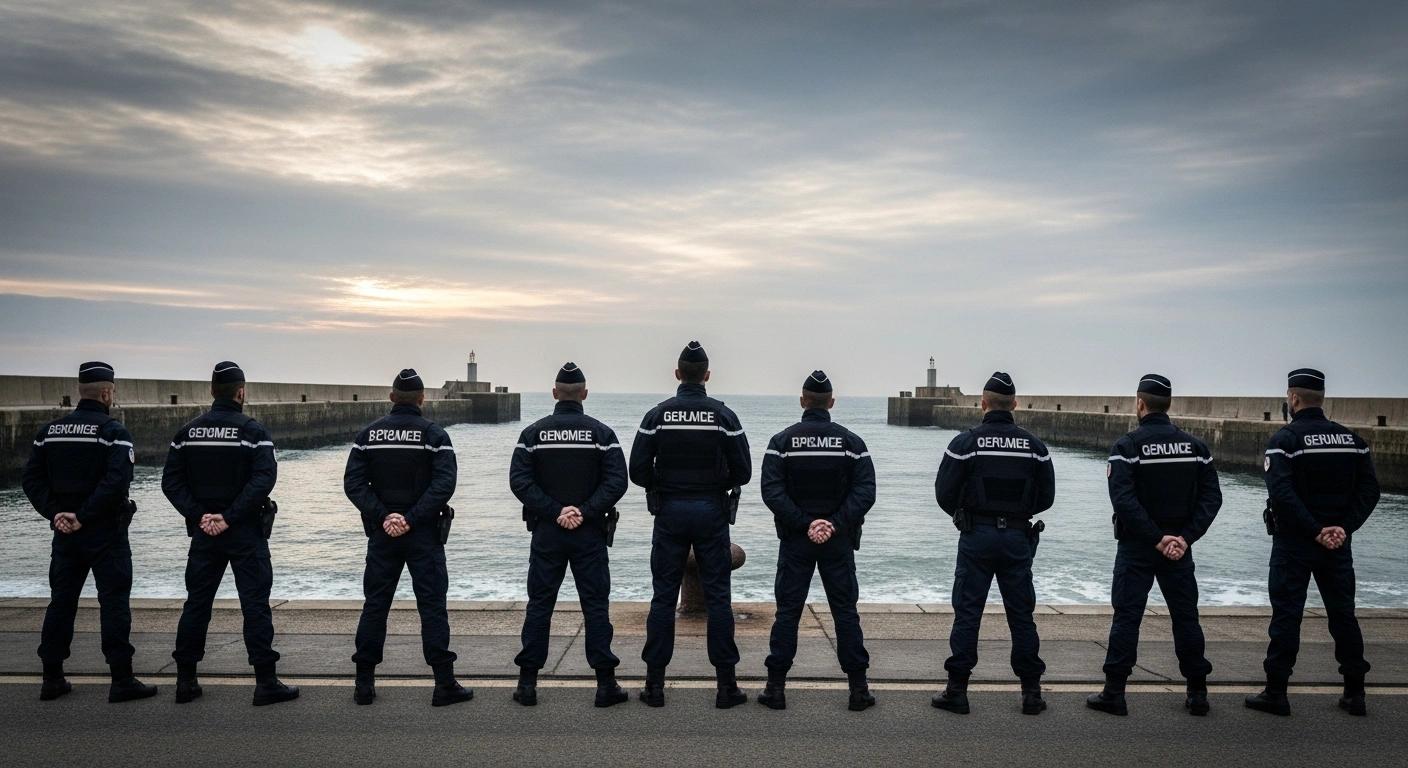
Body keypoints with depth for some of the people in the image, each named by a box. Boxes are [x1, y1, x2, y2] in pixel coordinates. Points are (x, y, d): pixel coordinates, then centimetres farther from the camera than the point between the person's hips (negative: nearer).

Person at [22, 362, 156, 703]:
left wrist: (55, 512, -4)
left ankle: (52, 678, 21)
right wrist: (84, 516, -17)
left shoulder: (50, 431, 8)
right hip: (106, 534, -6)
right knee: (114, 604, -1)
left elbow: (32, 478, 3)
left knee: (61, 602, 15)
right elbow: (117, 480, -23)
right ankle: (122, 681, 1)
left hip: (65, 534, 6)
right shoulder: (113, 431, -11)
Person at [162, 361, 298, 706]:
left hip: (203, 532, 4)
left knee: (196, 603, 14)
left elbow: (171, 481, 0)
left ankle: (186, 681, 19)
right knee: (255, 604, 0)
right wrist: (230, 517, -17)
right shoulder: (253, 431, -9)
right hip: (246, 533, -4)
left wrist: (199, 515, -6)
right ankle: (266, 683, 2)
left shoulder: (188, 432, 5)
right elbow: (263, 479, -20)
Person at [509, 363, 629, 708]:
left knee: (539, 605, 9)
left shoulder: (533, 433, 1)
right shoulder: (601, 433, -2)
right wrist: (584, 512, -12)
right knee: (595, 605, 4)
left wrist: (554, 511, -9)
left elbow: (519, 480, -8)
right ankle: (606, 684, 6)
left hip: (546, 533, 1)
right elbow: (616, 481, -11)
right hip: (590, 534, -1)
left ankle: (528, 683, 11)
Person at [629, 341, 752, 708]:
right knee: (718, 598, 5)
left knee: (663, 598, 7)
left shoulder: (657, 416, -3)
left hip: (669, 513, 1)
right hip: (712, 513, 0)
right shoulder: (723, 415, -4)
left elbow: (638, 472, -5)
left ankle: (655, 684, 11)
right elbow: (742, 472, -5)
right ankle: (726, 685, 9)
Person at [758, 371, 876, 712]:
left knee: (787, 612, 5)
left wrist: (804, 524, -13)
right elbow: (865, 491, -9)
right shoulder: (851, 441, 0)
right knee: (845, 611, 7)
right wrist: (836, 524, -13)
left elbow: (772, 492, -13)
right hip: (839, 542, 1)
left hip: (795, 540, 0)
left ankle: (776, 687, 8)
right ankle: (858, 687, 11)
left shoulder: (782, 441, -3)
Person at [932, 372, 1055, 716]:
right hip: (1018, 538, 3)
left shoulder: (966, 442, -7)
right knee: (1021, 614, 10)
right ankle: (1031, 692, 16)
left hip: (977, 537, -2)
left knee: (967, 613, 3)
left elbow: (945, 493, -7)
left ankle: (957, 690, 7)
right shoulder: (1034, 445, 2)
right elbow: (1047, 496, 7)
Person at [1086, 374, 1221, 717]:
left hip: (1136, 547, -3)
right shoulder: (1194, 446, 5)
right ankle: (1197, 693, 19)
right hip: (1180, 545, 4)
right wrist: (1185, 537, -7)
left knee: (1126, 616, 1)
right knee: (1186, 616, 12)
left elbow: (1124, 500, -19)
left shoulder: (1127, 446, -9)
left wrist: (1156, 539, -14)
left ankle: (1114, 692, 2)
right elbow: (1211, 497, -1)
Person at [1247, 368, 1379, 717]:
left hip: (1294, 543, -5)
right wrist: (1344, 527, -5)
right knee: (1343, 614, 14)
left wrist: (1315, 530, -16)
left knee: (1286, 616, 1)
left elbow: (1282, 493, -21)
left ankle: (1276, 693, 6)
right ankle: (1354, 692, 21)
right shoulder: (1351, 439, 6)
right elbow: (1369, 488, 1)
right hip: (1338, 543, 5)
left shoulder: (1285, 439, -11)